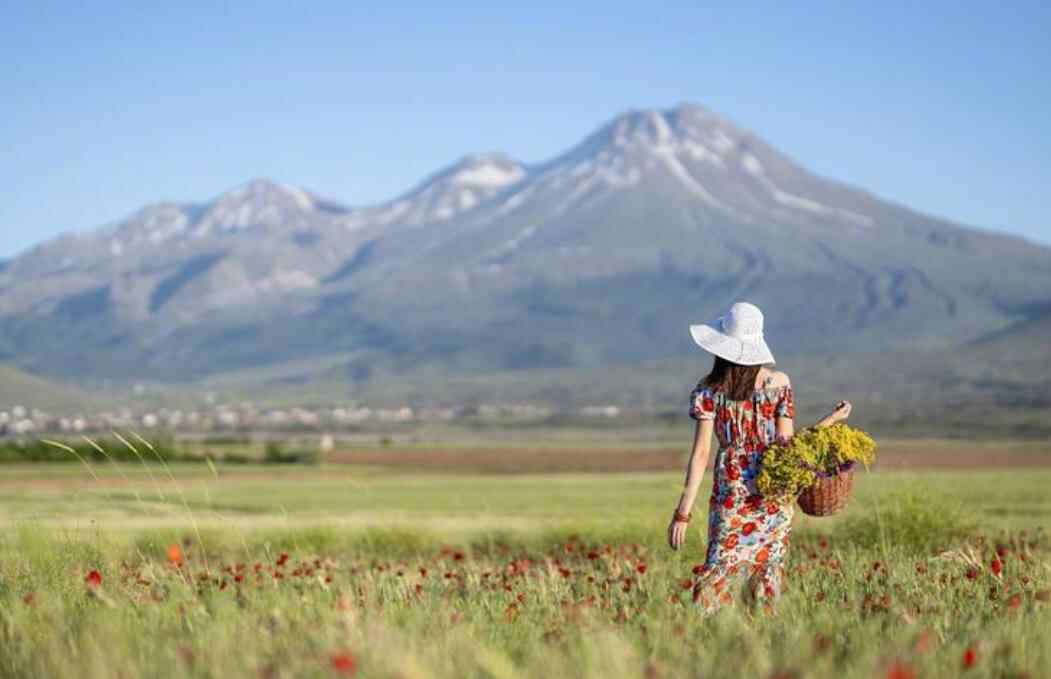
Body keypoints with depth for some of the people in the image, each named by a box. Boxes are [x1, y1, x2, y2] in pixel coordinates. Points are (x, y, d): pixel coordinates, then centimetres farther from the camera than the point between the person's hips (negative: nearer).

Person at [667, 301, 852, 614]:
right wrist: (830, 421, 8)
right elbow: (786, 444, -4)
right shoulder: (779, 383, -3)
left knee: (721, 568, 3)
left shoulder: (709, 390, -5)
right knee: (766, 568, 8)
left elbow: (701, 453, -8)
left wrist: (683, 512, -6)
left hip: (730, 494, -1)